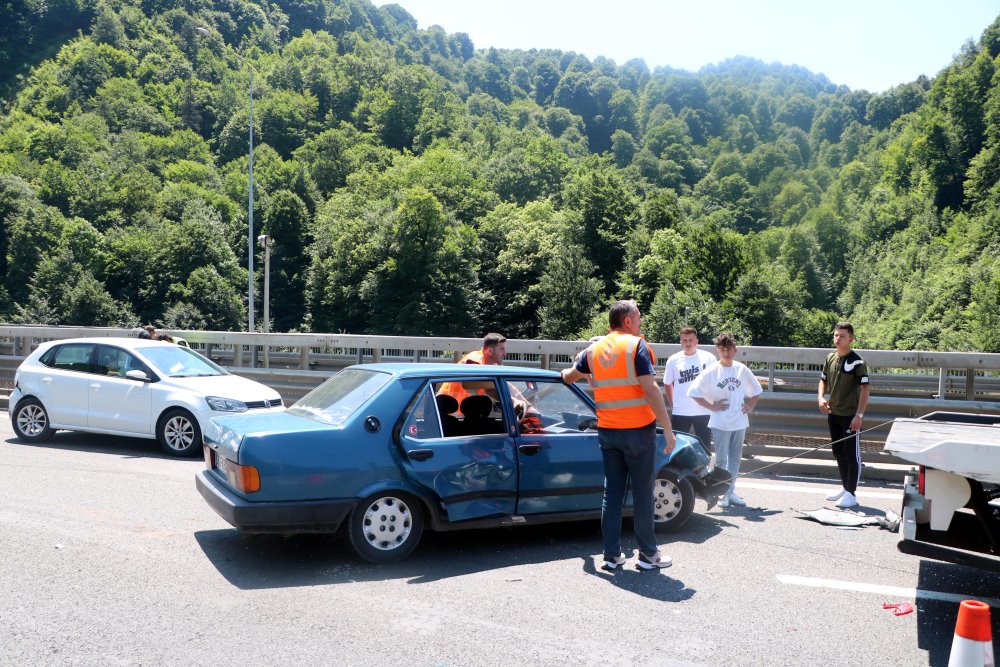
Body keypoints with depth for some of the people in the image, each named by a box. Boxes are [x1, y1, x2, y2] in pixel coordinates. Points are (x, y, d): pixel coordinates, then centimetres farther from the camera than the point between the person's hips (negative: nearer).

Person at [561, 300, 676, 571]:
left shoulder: (595, 349, 8)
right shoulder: (636, 345, -10)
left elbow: (568, 376, 23)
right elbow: (650, 389, -18)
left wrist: (582, 372, 47)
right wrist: (668, 429, -15)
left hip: (607, 432, 5)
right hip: (638, 430, -5)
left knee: (612, 493, 11)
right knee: (642, 493, 5)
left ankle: (612, 555, 14)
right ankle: (648, 554, 14)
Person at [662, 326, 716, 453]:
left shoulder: (708, 358, -4)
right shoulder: (673, 360, -1)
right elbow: (667, 384, 11)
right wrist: (673, 403, 5)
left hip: (704, 412, 0)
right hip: (680, 413, 0)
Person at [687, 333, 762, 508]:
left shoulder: (742, 369, 2)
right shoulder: (711, 371, -8)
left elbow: (756, 390, 16)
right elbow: (694, 391, -9)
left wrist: (750, 406, 3)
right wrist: (711, 406, -10)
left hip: (739, 422, 4)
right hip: (720, 423, -4)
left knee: (735, 459, 11)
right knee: (721, 460, 2)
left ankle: (731, 491, 21)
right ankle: (723, 494, 10)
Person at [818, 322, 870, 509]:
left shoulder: (856, 361, -14)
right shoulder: (830, 358, 6)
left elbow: (865, 388, -17)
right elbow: (823, 380, 18)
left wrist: (859, 415, -22)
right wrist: (821, 397, -1)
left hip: (850, 416, -7)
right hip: (833, 414, 7)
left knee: (852, 454, 0)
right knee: (838, 452, 16)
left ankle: (851, 493, 8)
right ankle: (844, 487, 30)